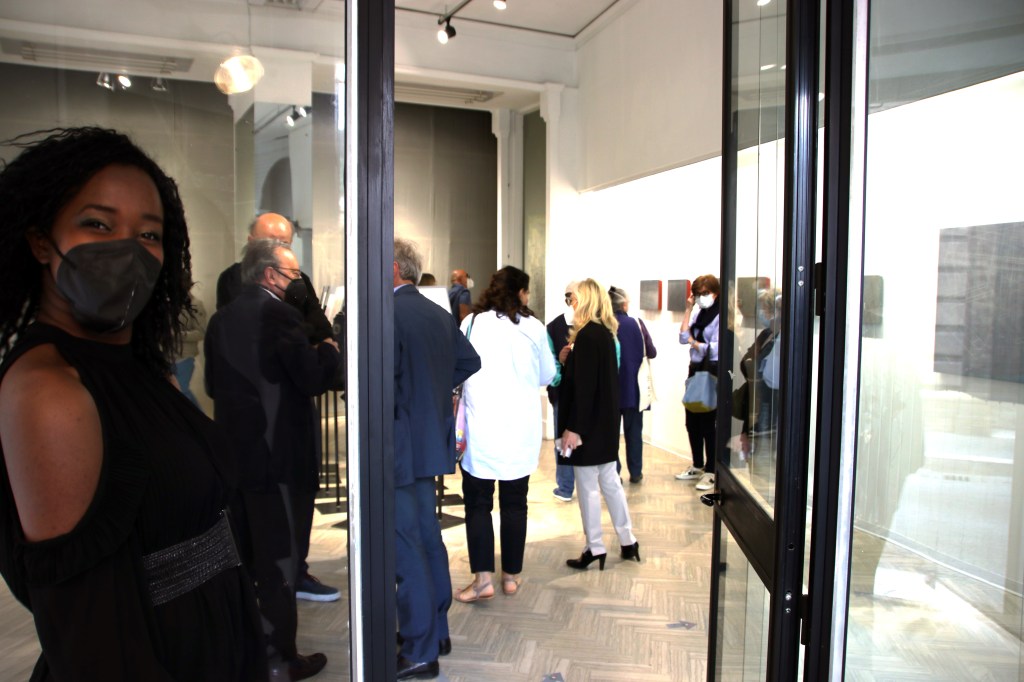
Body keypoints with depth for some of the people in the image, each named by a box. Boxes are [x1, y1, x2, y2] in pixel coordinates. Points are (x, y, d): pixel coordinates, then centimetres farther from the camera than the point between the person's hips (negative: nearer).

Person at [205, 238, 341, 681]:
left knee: (242, 555, 20)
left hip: (232, 452, 8)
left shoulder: (221, 319, 7)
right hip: (274, 453, -8)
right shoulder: (279, 315, -16)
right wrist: (328, 350, -2)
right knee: (278, 559, 3)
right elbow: (313, 379, -19)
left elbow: (213, 385, 15)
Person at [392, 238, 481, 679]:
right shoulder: (438, 313, 9)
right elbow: (469, 361, 17)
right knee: (428, 536, 19)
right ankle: (436, 631, 32)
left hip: (401, 444, -9)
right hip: (431, 441, 9)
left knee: (407, 548, -1)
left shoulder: (389, 313, -17)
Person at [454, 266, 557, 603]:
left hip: (481, 428, -1)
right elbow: (547, 376, 10)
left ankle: (483, 577, 2)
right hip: (521, 429, 1)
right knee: (515, 502, 12)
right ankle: (512, 575, 20)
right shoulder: (533, 327, 0)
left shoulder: (472, 323, -2)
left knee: (478, 502, 7)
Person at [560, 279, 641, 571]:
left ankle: (595, 548, 12)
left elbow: (584, 385, -21)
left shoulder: (587, 335, -17)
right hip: (606, 419, 9)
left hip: (588, 421, -9)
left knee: (587, 485, 2)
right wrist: (570, 357, 8)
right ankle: (628, 542, 23)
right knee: (609, 481, 15)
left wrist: (573, 427, -19)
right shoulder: (606, 333, 10)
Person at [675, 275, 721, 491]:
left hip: (713, 372, -7)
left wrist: (694, 343, -1)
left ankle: (711, 472, 11)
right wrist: (688, 309, -1)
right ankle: (698, 466, 28)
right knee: (692, 421, 14)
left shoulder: (721, 315, -11)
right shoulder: (698, 313, 9)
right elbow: (683, 338, 0)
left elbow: (715, 349, -16)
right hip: (695, 369, 7)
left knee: (708, 423, -1)